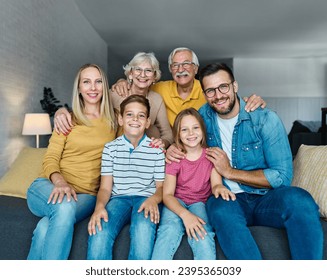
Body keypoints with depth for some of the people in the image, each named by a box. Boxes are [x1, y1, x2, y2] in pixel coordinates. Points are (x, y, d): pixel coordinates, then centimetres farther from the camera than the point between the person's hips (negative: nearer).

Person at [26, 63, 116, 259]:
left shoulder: (114, 119, 11)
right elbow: (50, 159, 0)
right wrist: (59, 181, -21)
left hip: (86, 195, 1)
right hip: (49, 187, 0)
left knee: (47, 227, -32)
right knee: (65, 207, -36)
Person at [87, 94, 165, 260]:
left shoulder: (156, 149, 5)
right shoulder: (110, 148, 9)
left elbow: (161, 186, 6)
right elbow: (105, 187, 5)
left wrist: (154, 199, -17)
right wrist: (100, 206, -17)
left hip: (146, 198, -1)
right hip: (118, 198, 1)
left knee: (143, 228, -34)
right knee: (98, 231, -30)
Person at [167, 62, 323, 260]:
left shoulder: (265, 119, -6)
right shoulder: (203, 116, 4)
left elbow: (283, 176, -11)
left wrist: (229, 171, -13)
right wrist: (174, 147, 2)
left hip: (265, 198, -1)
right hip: (227, 199, 1)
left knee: (298, 198, -34)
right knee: (221, 210, -36)